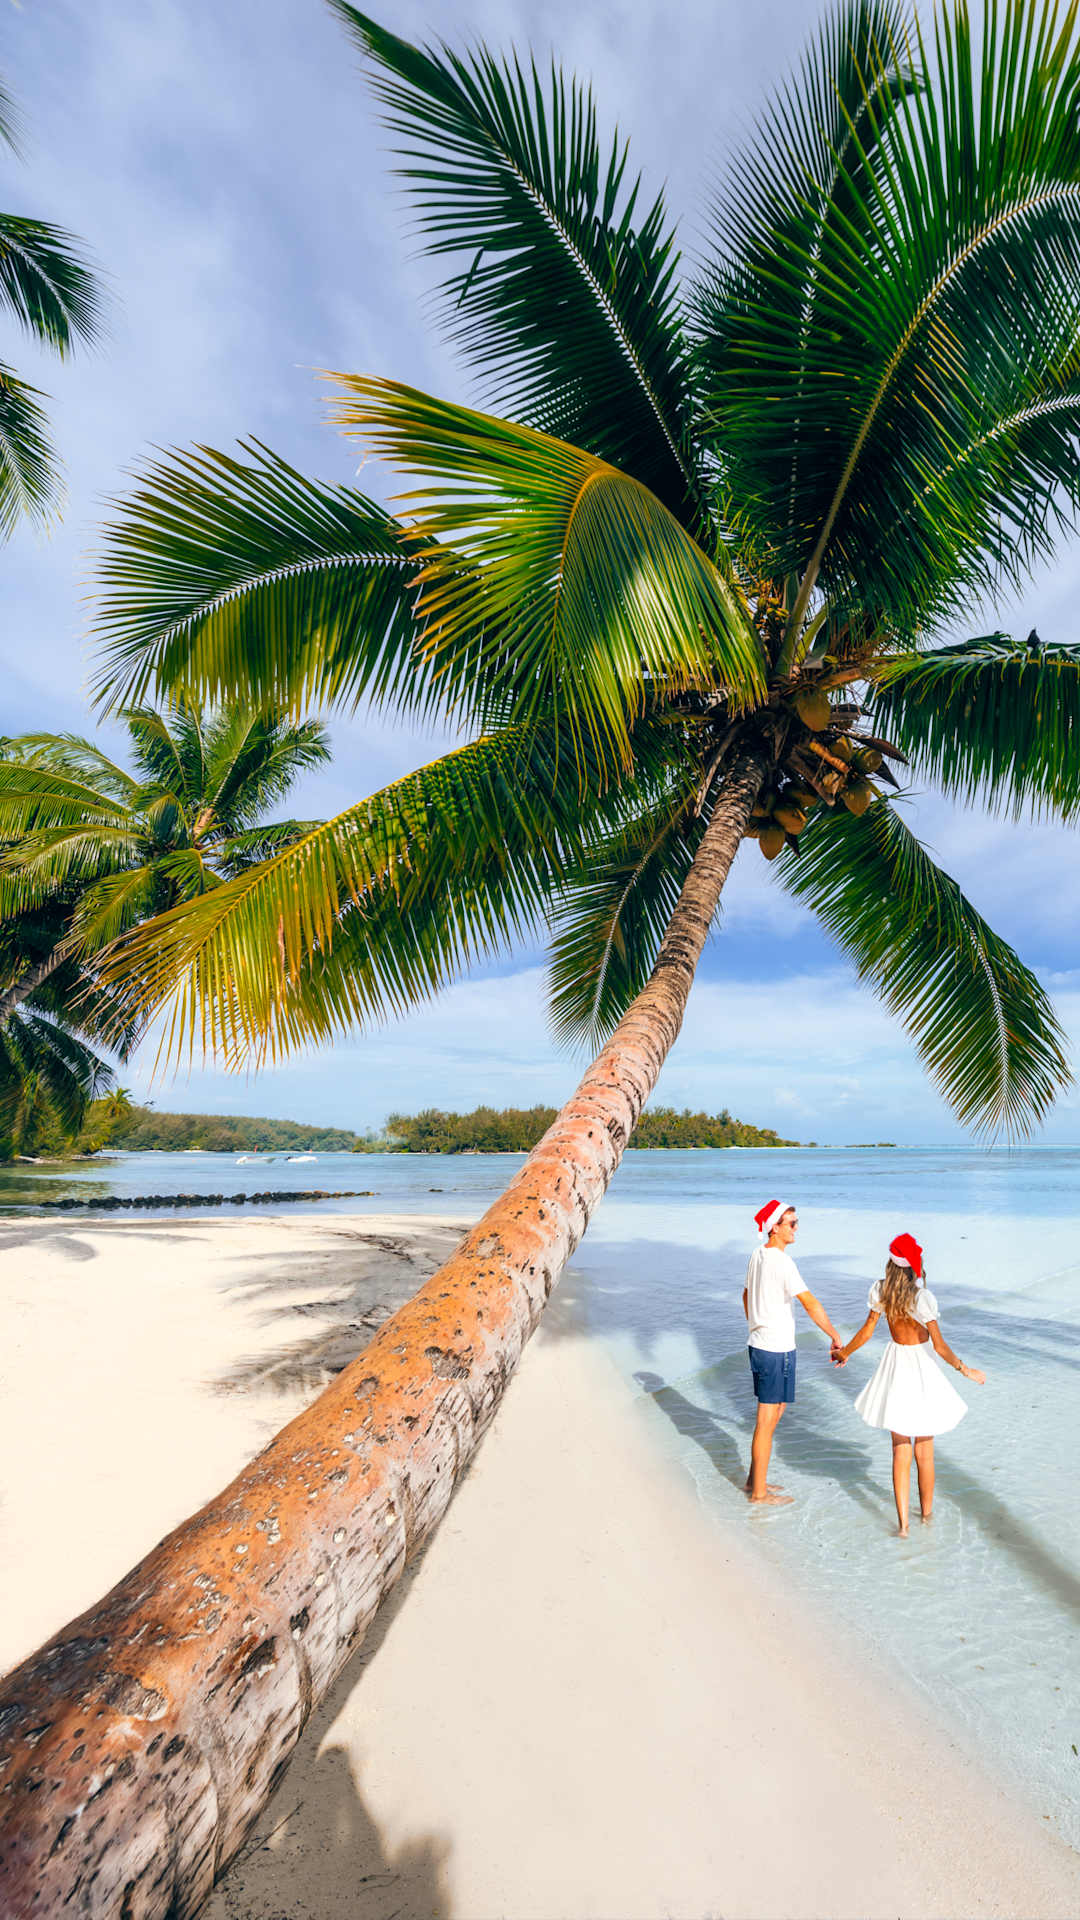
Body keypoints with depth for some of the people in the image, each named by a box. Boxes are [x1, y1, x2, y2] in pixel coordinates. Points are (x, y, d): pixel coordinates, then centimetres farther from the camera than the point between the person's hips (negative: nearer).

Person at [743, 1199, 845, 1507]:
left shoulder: (757, 1256, 7)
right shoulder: (782, 1262, -21)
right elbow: (811, 1304, -24)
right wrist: (835, 1337, -16)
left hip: (758, 1344, 9)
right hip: (777, 1351, -9)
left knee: (773, 1413, 22)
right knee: (767, 1421, 4)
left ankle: (754, 1479, 32)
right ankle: (760, 1493, 17)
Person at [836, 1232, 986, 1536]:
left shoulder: (881, 1291, -11)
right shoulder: (922, 1297, -24)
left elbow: (867, 1330, -2)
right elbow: (939, 1345, -19)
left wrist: (845, 1352, 13)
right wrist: (965, 1370, -3)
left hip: (894, 1367, 3)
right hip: (920, 1368, -3)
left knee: (900, 1450, 13)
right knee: (924, 1451, 17)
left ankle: (902, 1523, 13)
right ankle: (926, 1513, 34)